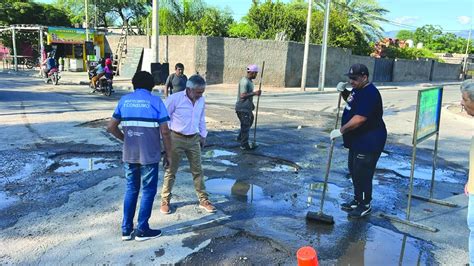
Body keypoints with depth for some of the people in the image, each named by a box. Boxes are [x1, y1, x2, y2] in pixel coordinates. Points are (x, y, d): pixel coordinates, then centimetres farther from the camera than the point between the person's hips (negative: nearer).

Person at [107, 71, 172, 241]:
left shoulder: (124, 100, 6)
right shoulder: (155, 101, -5)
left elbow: (111, 127, 6)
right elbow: (165, 132, -10)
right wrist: (168, 154, 0)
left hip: (129, 155, 4)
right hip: (150, 156, -4)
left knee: (131, 189, 17)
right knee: (148, 191, 9)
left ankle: (126, 229, 24)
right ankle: (142, 230, 17)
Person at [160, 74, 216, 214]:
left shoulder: (201, 100, 1)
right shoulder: (175, 98, -16)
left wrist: (203, 135, 17)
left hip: (194, 139, 5)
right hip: (176, 139, -4)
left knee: (198, 170, 10)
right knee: (171, 171, 6)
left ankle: (203, 200, 21)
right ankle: (165, 201, 20)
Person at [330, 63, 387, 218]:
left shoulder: (369, 94, -23)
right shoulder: (358, 89, 10)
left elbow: (359, 118, -29)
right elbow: (351, 102, 29)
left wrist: (341, 131, -24)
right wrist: (343, 92, 9)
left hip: (369, 142, -11)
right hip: (357, 140, 11)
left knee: (363, 174, -2)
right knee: (354, 170, 18)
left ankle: (365, 205, 14)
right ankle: (357, 200, 33)